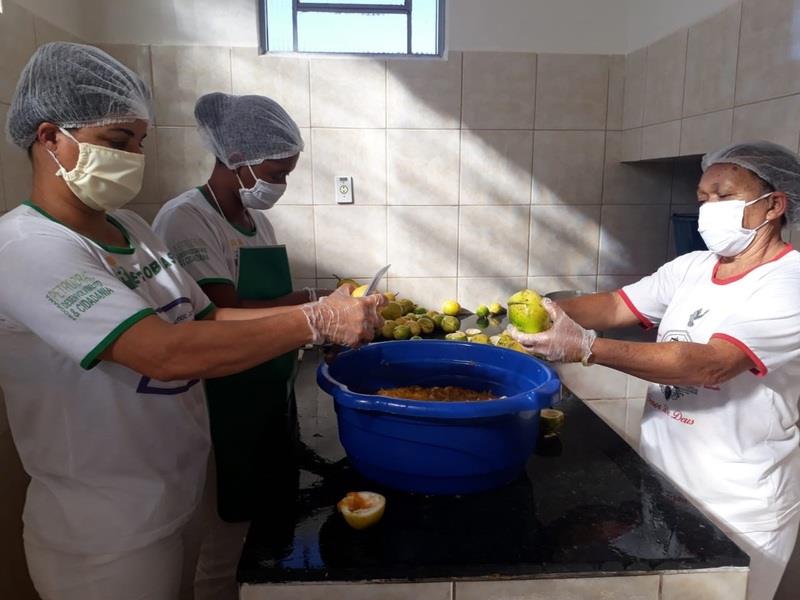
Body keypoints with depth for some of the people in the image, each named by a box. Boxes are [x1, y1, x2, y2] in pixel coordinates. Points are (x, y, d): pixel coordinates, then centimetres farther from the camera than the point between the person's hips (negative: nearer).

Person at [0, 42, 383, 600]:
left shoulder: (129, 228, 4)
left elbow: (206, 319, 3)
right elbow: (167, 353, -34)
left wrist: (320, 309, -9)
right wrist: (316, 321, -30)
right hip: (104, 537, -7)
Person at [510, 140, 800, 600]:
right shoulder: (689, 269, 4)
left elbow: (709, 365, -31)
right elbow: (616, 306, 0)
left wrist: (587, 348, -39)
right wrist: (549, 310, -20)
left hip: (738, 507, -6)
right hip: (662, 481, 6)